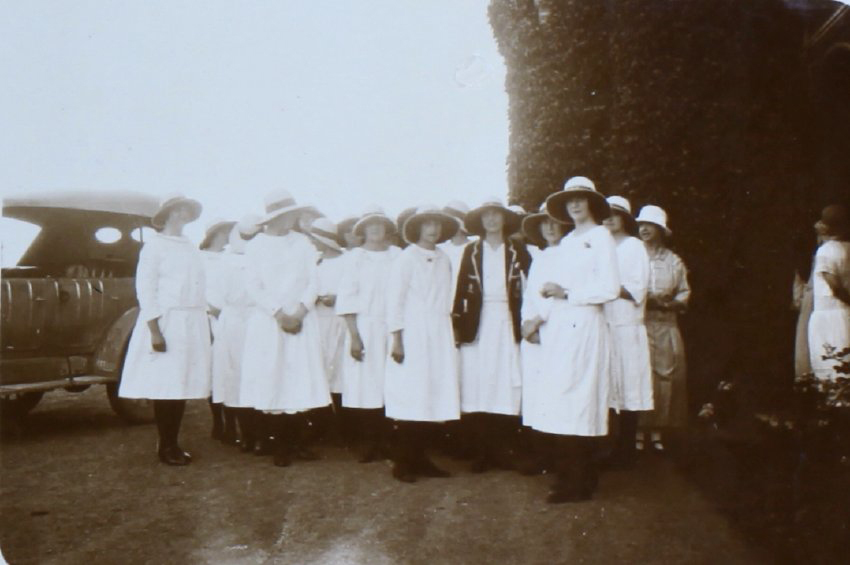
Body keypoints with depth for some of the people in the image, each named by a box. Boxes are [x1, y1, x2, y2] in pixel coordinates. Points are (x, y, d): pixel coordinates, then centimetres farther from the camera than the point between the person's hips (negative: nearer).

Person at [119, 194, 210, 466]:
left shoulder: (191, 248, 16)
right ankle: (165, 447, 9)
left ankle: (173, 444, 17)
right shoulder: (155, 245, -2)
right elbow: (145, 289, -8)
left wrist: (204, 326, 8)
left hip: (193, 326, 6)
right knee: (165, 387, -3)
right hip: (165, 323, -6)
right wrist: (155, 330, -16)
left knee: (182, 385, 7)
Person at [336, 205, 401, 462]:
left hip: (390, 329, 1)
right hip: (363, 329, -1)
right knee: (363, 388, -4)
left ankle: (385, 443, 8)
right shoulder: (355, 256, 6)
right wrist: (354, 336, -8)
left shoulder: (397, 255, 7)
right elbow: (347, 298, 1)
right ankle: (370, 444, 7)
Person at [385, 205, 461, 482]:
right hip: (412, 335, -5)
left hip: (439, 337, 5)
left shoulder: (444, 260, 14)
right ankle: (403, 462, 5)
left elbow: (446, 300, 14)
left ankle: (419, 459, 14)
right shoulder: (406, 257, -1)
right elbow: (394, 299, -4)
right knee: (410, 398, -5)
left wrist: (448, 333, 8)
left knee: (431, 395, 4)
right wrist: (396, 338, -10)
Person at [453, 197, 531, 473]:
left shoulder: (517, 250, 9)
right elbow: (461, 288, 6)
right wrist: (457, 323, 0)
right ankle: (480, 452, 3)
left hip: (507, 323, 0)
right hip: (477, 325, 0)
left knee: (506, 386, -2)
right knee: (476, 388, -3)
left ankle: (502, 451, 7)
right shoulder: (471, 251, 10)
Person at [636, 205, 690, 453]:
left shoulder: (673, 261, 13)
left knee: (665, 378, -1)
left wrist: (669, 303, -7)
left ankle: (657, 433, 7)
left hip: (665, 328, 2)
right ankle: (638, 433, 0)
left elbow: (684, 295, 11)